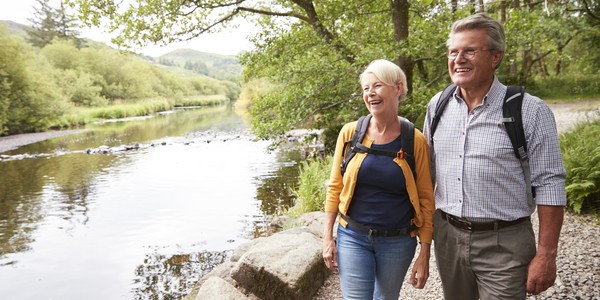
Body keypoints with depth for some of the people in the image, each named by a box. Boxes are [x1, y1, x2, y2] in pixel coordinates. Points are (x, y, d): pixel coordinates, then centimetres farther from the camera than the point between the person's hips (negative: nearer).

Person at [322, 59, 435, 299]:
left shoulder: (416, 141, -8)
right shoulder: (350, 133, -6)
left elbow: (426, 199, -4)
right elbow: (335, 187, 0)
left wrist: (424, 254, -4)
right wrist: (328, 236, -1)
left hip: (398, 241, 1)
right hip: (353, 236, 0)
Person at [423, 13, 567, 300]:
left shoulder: (530, 111, -11)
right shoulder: (437, 105, 2)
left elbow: (549, 185, -10)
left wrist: (546, 255, -11)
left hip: (504, 244, -4)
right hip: (447, 236, 5)